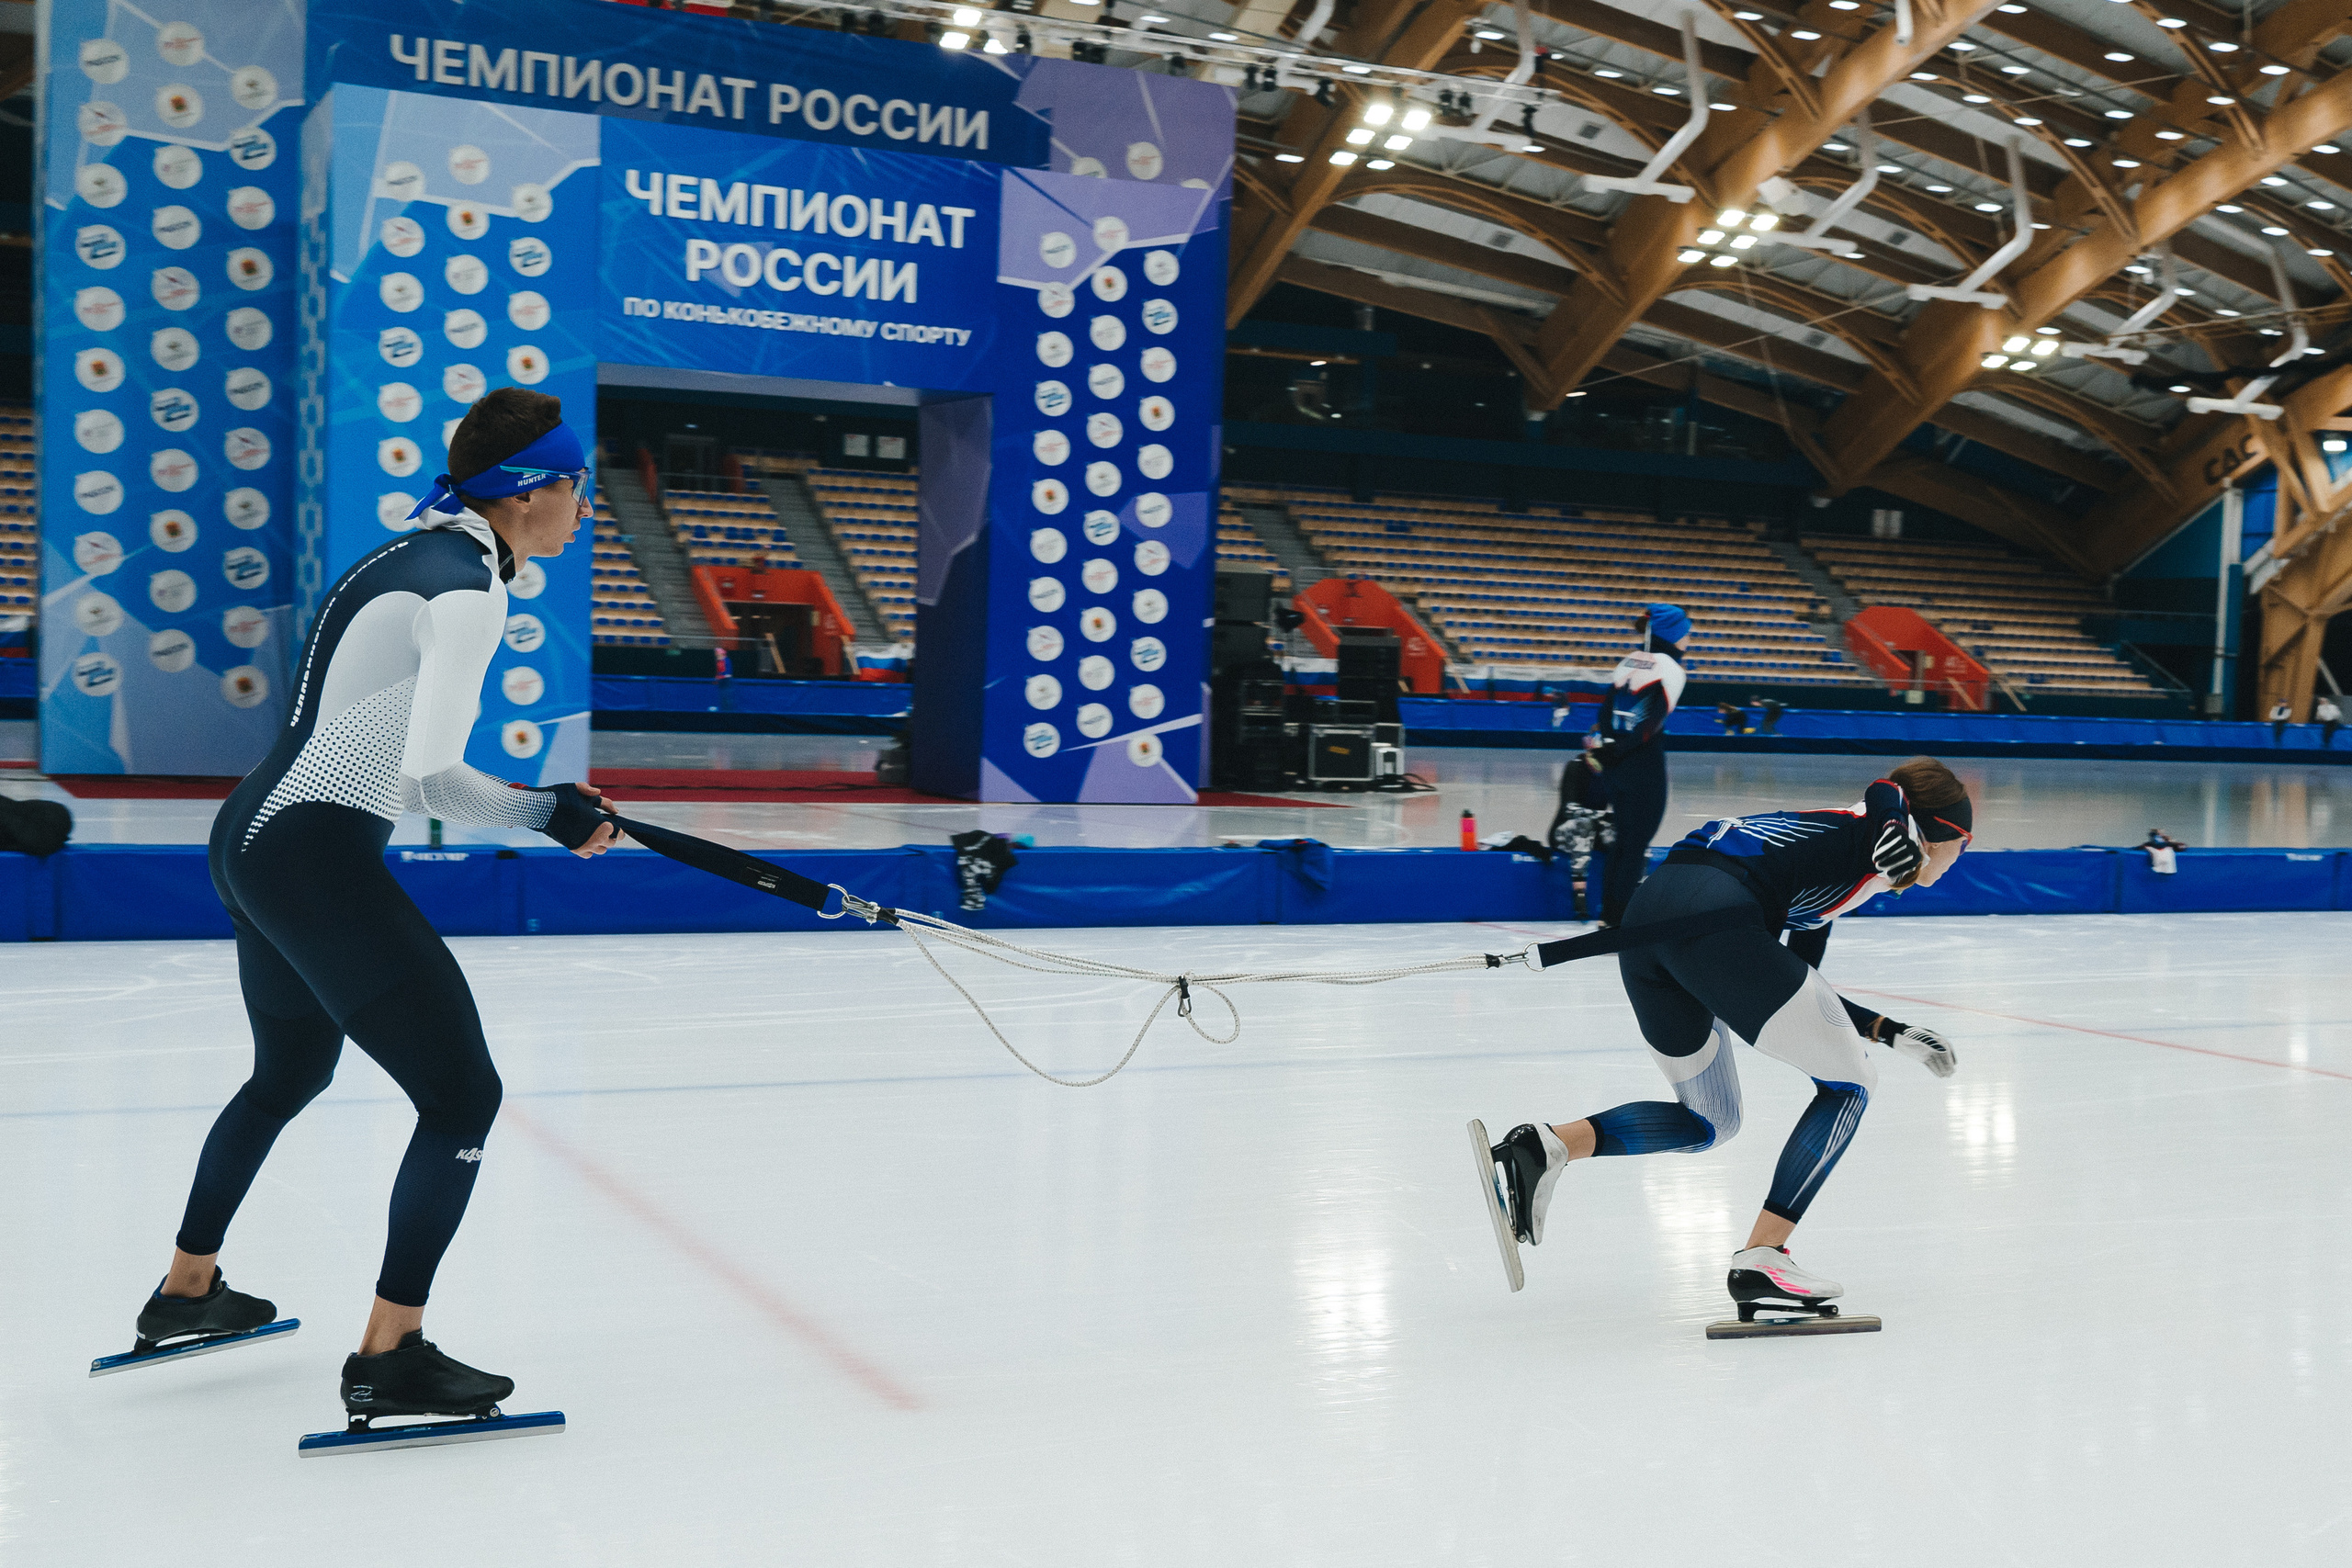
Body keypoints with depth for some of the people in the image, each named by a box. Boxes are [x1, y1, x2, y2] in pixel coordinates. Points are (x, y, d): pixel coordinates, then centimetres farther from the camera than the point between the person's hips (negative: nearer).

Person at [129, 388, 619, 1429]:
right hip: (316, 855, -11)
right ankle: (389, 1358, -3)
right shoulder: (466, 589, -16)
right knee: (462, 1095, -6)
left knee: (290, 1074, 29)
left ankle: (187, 1288, 45)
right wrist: (547, 815, -12)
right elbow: (428, 777, -24)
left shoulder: (420, 554, 13)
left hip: (251, 838, 11)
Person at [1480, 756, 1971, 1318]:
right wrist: (1898, 830, -16)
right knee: (1849, 1083, 8)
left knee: (1709, 1121, 21)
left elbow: (1797, 992, 35)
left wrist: (1892, 1032, 36)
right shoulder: (1890, 809, 16)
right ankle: (1761, 1260, 3)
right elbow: (1887, 792, -5)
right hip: (1715, 916, -9)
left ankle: (1547, 1145, 1)